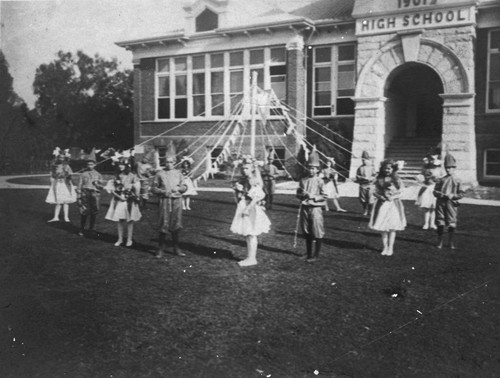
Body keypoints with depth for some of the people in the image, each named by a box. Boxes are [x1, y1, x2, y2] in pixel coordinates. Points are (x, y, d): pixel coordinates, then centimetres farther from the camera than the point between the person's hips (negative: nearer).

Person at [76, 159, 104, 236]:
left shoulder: (98, 175, 14)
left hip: (95, 194, 1)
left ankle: (91, 229, 15)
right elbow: (79, 186, 9)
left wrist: (97, 184, -10)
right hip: (85, 194, -1)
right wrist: (79, 196, 2)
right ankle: (82, 229, 5)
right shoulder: (83, 174, 11)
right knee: (84, 213, -5)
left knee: (93, 213, 3)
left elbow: (102, 186, 10)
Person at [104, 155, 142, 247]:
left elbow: (137, 187, -7)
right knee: (119, 220, 6)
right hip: (118, 200, 3)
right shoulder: (116, 176, 6)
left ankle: (129, 239, 13)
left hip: (129, 201, -3)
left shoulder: (131, 176, -5)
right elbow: (112, 188, 4)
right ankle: (120, 239, 18)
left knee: (129, 220, 3)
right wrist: (118, 196, -10)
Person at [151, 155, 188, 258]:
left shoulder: (178, 173, 11)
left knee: (176, 225, 7)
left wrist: (178, 188, -8)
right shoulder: (160, 174, 2)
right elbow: (153, 188, 2)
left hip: (177, 200, 3)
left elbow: (185, 187, 12)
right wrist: (163, 191, -14)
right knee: (163, 225, -3)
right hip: (164, 200, -3)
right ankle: (161, 249, 8)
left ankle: (176, 248, 19)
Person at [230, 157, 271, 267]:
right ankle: (249, 257, 21)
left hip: (252, 208, -9)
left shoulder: (254, 181, -15)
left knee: (251, 234, -3)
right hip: (243, 207, 9)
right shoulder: (243, 180, 12)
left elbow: (256, 197, -21)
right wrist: (237, 189, -2)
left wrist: (248, 208, -23)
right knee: (247, 235, 13)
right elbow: (239, 196, 18)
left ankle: (252, 258, 4)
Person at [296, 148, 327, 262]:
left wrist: (313, 196, -16)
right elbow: (298, 193, 12)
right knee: (307, 233, 13)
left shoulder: (319, 181, -5)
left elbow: (324, 196, -6)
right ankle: (308, 253, 26)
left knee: (317, 233, -2)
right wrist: (303, 195, -9)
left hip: (316, 208, -4)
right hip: (305, 208, 4)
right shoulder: (303, 180, 7)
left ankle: (316, 255, 10)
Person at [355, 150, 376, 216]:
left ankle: (370, 211, 5)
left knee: (370, 199, -5)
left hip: (369, 185, -2)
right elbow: (357, 176, 3)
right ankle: (365, 211, 19)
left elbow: (374, 176, -2)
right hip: (362, 185, 2)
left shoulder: (371, 167, 2)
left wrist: (369, 179, -19)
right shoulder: (360, 167, 6)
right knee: (362, 199, 6)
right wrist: (362, 177, -14)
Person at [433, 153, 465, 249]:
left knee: (452, 224, 0)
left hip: (451, 203, -1)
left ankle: (450, 242, 15)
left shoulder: (457, 181, 5)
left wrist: (452, 196, -15)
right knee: (440, 223, 4)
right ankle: (440, 242, 16)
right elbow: (435, 191, 5)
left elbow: (461, 194, 1)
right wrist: (443, 195, -13)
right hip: (440, 203, 1)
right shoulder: (441, 180, 10)